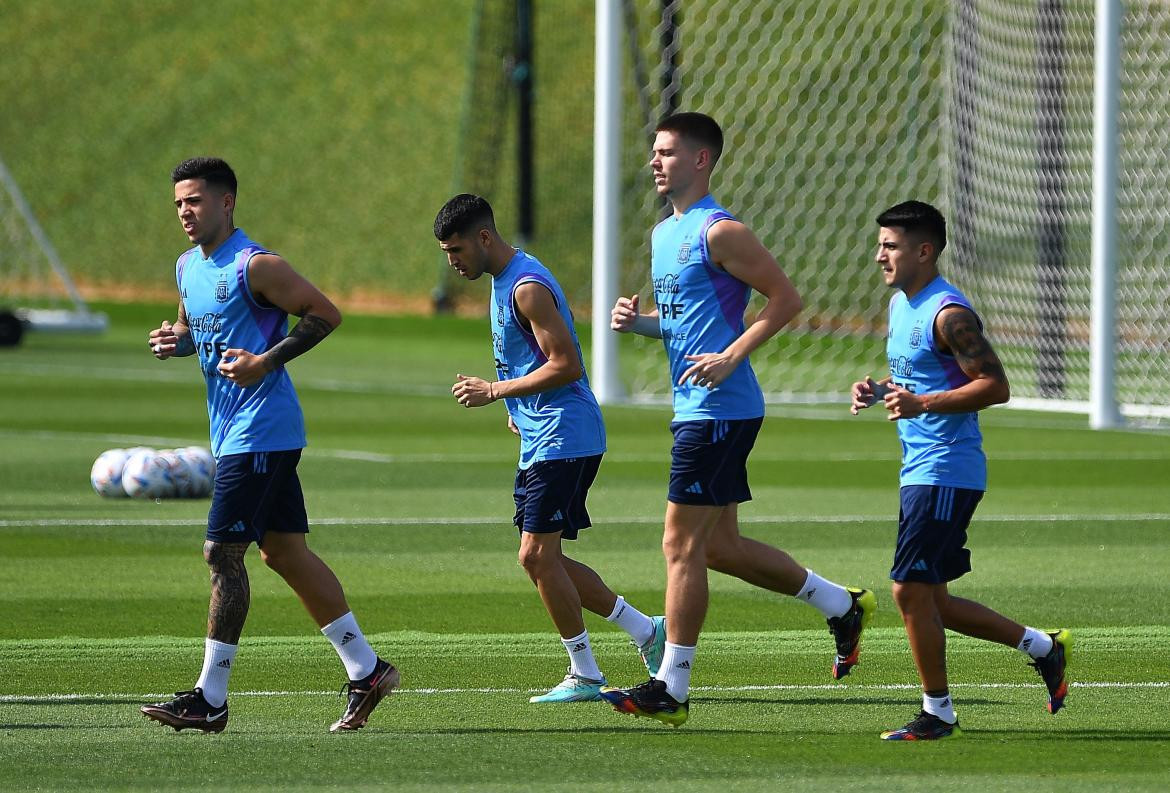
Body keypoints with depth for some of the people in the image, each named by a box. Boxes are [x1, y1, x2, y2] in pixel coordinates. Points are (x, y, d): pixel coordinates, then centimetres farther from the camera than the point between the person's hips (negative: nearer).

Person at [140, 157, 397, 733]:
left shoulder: (255, 267, -14)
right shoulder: (187, 267, 13)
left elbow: (326, 313, -13)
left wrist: (266, 362, -20)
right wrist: (174, 341, 4)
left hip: (260, 433, -9)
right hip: (230, 431, 9)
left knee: (223, 554, -10)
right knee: (285, 552, 11)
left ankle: (210, 698, -7)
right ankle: (366, 670, 18)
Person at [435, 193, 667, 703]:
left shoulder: (528, 288, -17)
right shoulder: (503, 281, 16)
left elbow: (567, 365, -22)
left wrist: (496, 391, -18)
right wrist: (516, 407, 14)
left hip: (563, 440, -11)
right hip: (541, 440, 11)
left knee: (537, 555, -10)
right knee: (542, 559, 9)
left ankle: (584, 675, -3)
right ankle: (646, 631, 17)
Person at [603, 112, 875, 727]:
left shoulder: (719, 233, -13)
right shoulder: (663, 235, 16)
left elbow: (786, 298, -14)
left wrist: (730, 357, -21)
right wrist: (637, 321, 6)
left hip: (718, 409, -10)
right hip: (693, 408, 10)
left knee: (682, 543, -8)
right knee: (719, 545, 14)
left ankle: (671, 688, -4)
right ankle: (844, 606, 25)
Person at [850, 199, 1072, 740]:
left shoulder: (948, 314, -16)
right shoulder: (900, 304, 14)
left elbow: (995, 386, -20)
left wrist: (921, 404, -27)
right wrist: (878, 390, 7)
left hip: (947, 471, -10)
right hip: (919, 470, 10)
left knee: (911, 591, -9)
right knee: (930, 602, 11)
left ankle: (937, 712, 2)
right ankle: (1042, 647, 23)